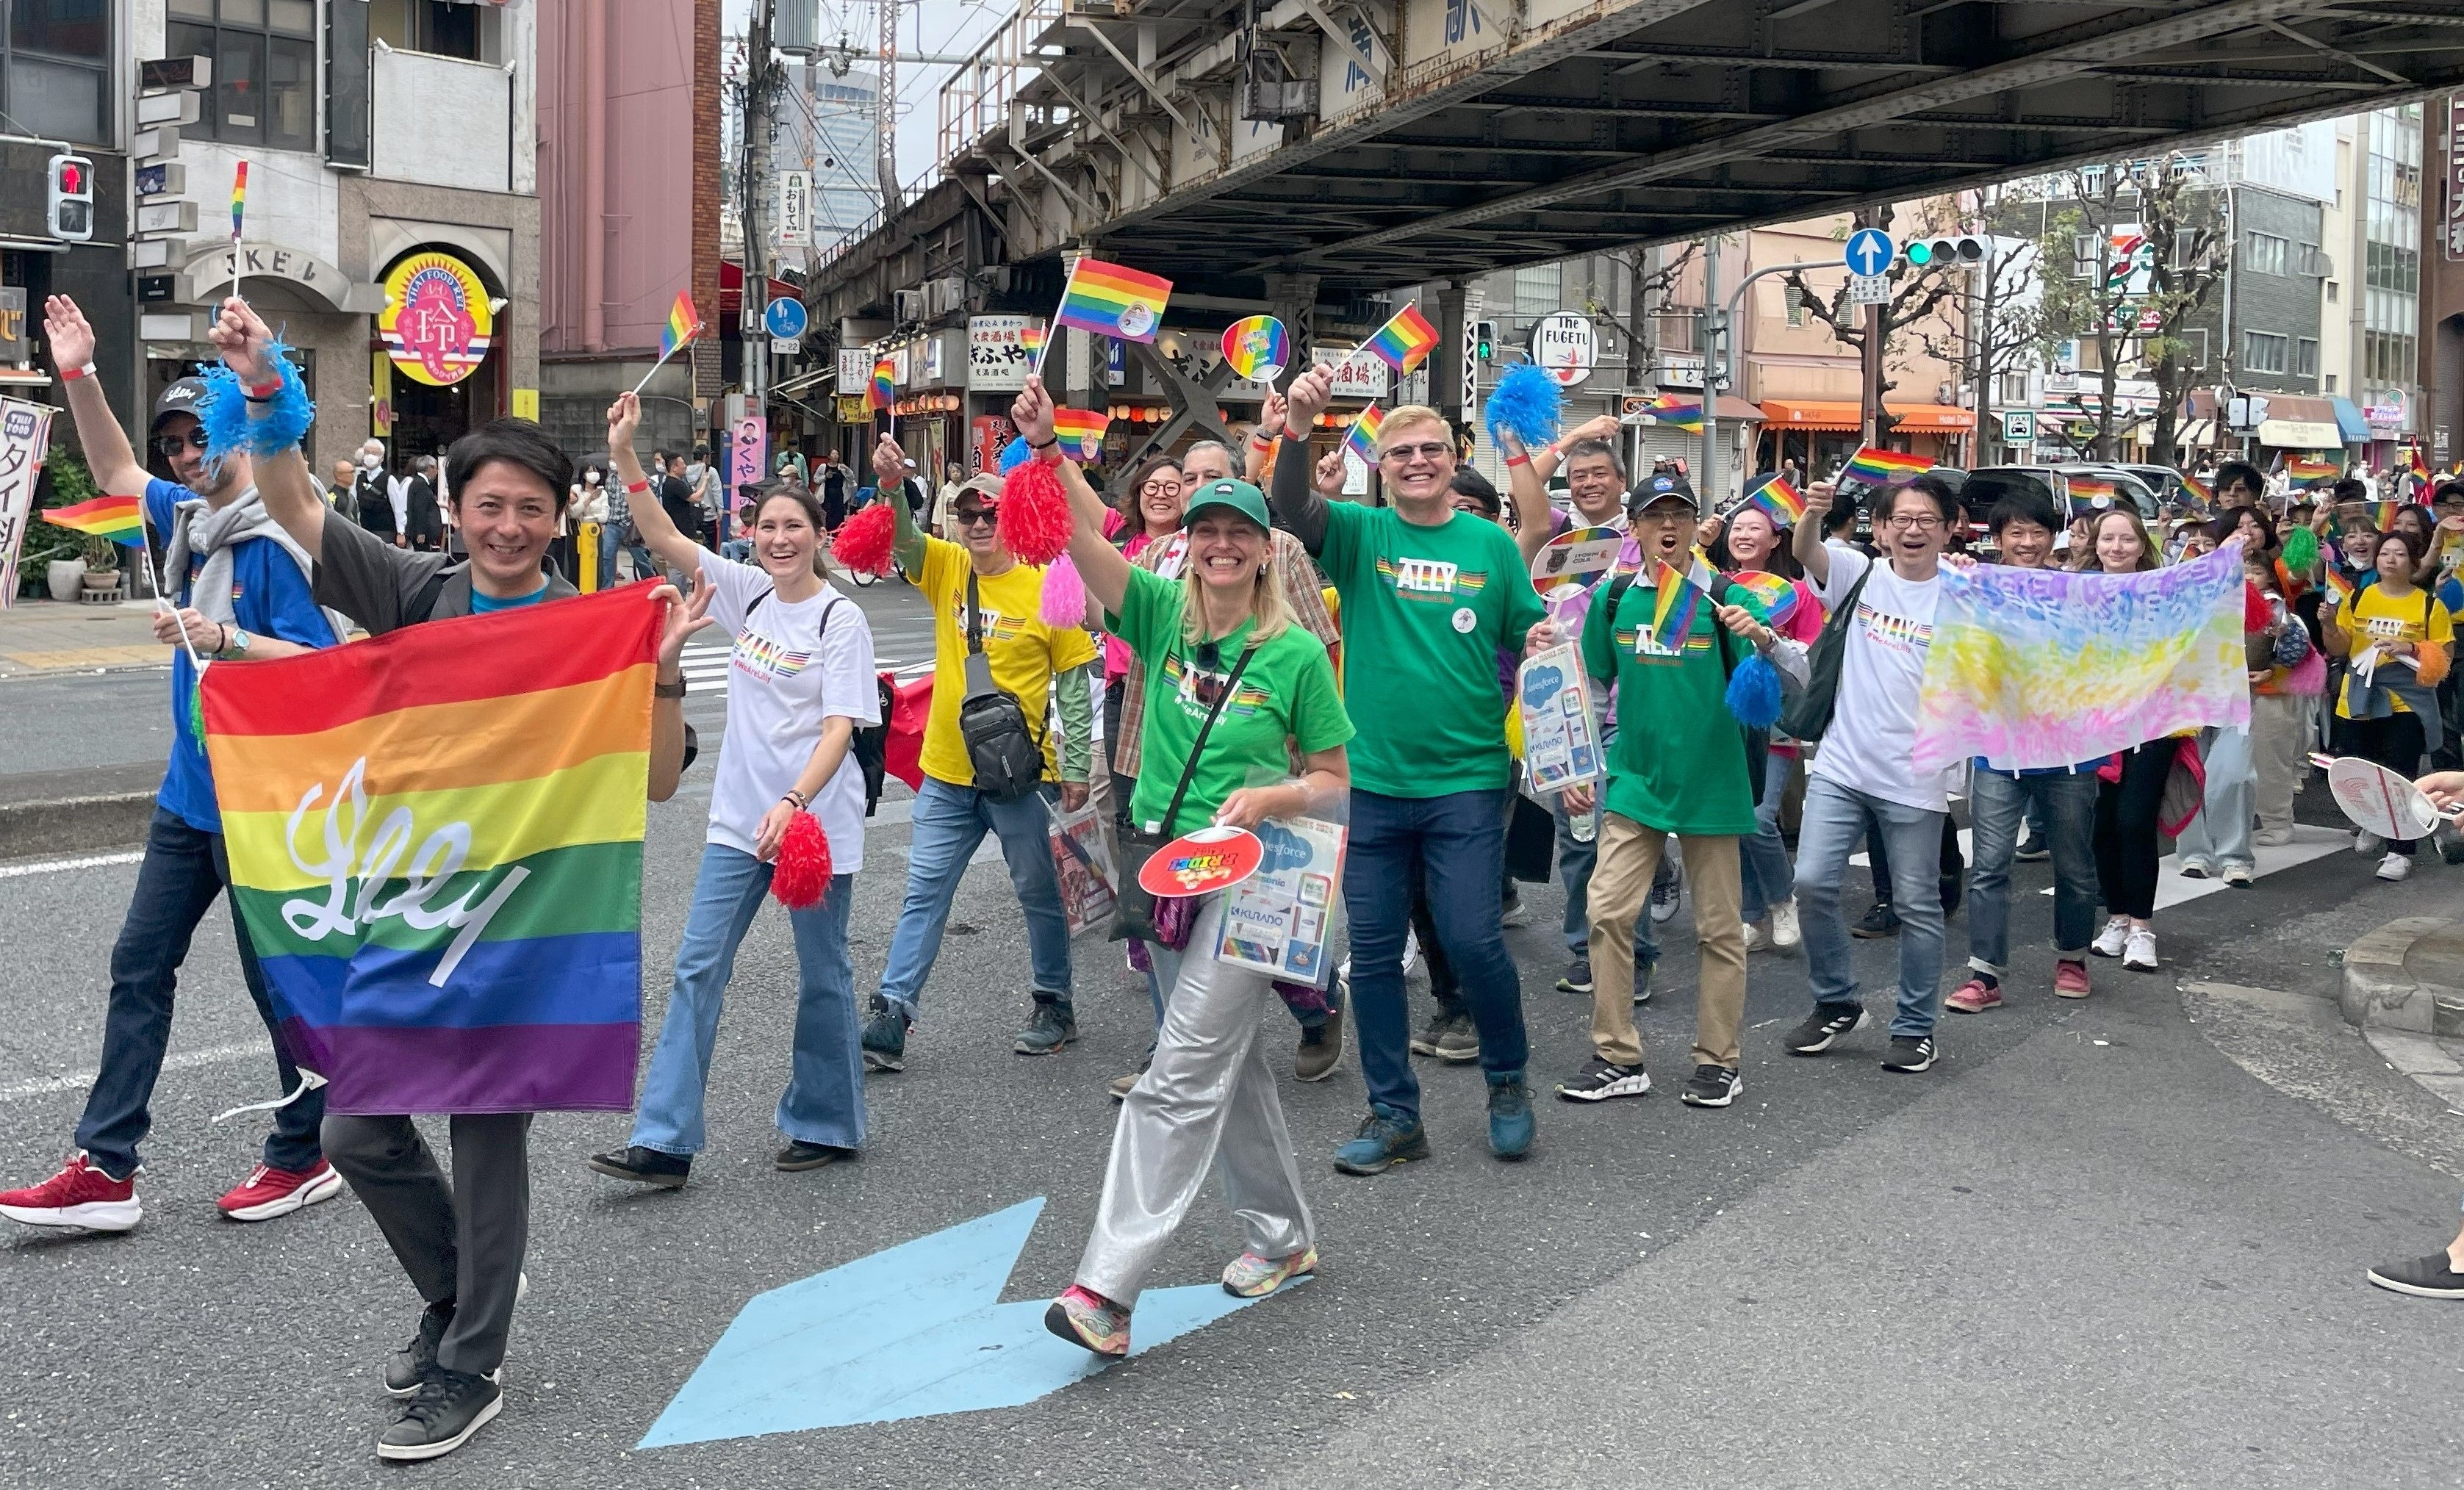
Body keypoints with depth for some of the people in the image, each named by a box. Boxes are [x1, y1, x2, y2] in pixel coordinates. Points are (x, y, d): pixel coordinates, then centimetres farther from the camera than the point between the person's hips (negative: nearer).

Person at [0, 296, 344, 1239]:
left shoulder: (279, 540, -16)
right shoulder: (189, 519, 9)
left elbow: (318, 665, -21)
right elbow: (115, 473, 26)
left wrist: (221, 637, -30)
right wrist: (78, 375, 18)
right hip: (190, 796, 9)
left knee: (278, 977, 4)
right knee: (140, 966, 8)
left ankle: (306, 1157, 20)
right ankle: (105, 1170, 14)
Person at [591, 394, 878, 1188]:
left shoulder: (840, 618, -11)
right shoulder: (748, 592, 5)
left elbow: (840, 727, -19)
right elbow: (665, 538, 2)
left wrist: (794, 802, -32)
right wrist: (624, 454, -8)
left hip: (815, 820, -6)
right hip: (739, 817, 6)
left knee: (822, 975, 8)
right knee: (698, 968, 2)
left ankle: (824, 1124, 25)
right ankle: (665, 1142, 4)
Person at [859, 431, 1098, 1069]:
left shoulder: (1047, 587, -7)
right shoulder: (947, 567, 3)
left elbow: (1075, 685, -4)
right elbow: (901, 539, -15)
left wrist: (1077, 765, -7)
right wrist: (891, 485, -35)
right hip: (947, 772, 3)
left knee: (1040, 894, 11)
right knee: (924, 895, 6)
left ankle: (1054, 1006, 28)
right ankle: (891, 1017, 9)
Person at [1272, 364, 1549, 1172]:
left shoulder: (1492, 545, 3)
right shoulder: (1360, 533, 2)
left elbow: (1535, 644, 7)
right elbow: (1293, 508, -17)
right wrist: (1297, 429, -34)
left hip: (1467, 781, -1)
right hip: (1373, 781, 1)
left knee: (1473, 941, -5)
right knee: (1374, 953, 7)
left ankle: (1508, 1080, 22)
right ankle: (1394, 1113, 21)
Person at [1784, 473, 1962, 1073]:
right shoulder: (1858, 574, 2)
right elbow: (1805, 552, -16)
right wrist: (1812, 511, -37)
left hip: (1915, 777, -2)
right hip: (1841, 766, 2)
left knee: (1916, 904, 6)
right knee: (1812, 882, -2)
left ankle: (1916, 1027, 20)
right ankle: (1836, 1005, 18)